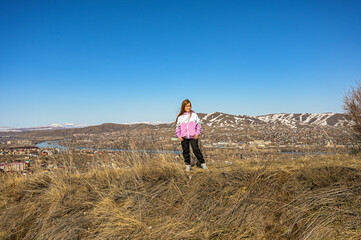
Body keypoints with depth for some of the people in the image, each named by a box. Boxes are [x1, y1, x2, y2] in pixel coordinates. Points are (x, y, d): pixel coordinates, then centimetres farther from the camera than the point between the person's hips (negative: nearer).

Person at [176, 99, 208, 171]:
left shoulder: (194, 115, 3)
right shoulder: (180, 117, 6)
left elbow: (198, 124, 5)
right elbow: (178, 127, 11)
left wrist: (198, 133, -7)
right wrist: (179, 135, 0)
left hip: (193, 136, -2)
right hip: (184, 137, 2)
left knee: (196, 150, -6)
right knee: (185, 151, 7)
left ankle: (202, 163, 5)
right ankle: (188, 165, 19)